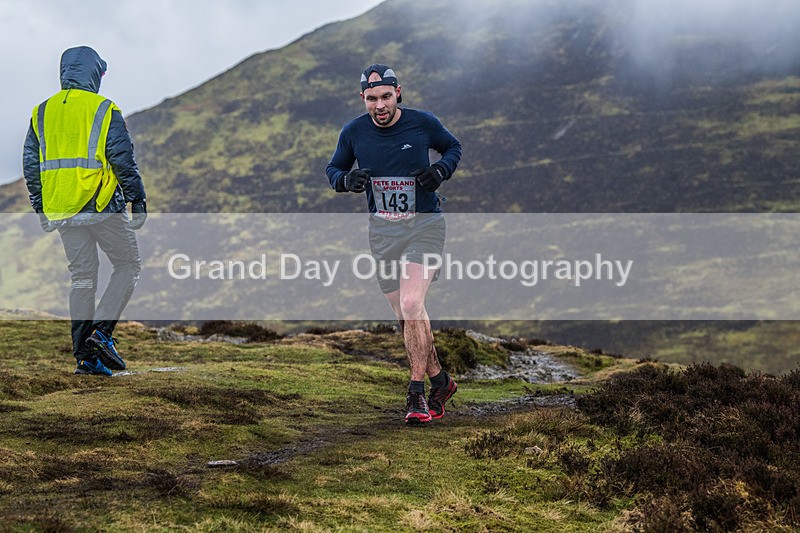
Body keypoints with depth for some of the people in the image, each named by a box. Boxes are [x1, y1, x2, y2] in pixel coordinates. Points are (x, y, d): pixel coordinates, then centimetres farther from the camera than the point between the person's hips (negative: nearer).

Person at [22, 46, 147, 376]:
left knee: (82, 278, 11)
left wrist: (41, 210, 18)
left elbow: (31, 166, 11)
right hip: (102, 206, -5)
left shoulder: (41, 113, 10)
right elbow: (123, 160, -9)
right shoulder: (104, 110, -4)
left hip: (63, 213, 5)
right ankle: (102, 332, -9)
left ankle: (84, 355, 5)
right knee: (128, 266, 9)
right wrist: (138, 202, -2)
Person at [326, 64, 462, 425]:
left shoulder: (422, 123, -8)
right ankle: (440, 381, 25)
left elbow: (453, 147, 10)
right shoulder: (353, 132, -3)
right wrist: (346, 180, -12)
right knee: (405, 315, 6)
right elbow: (333, 169, 12)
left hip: (424, 224, -3)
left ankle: (416, 394, -13)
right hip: (382, 230, 3)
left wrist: (440, 171, -11)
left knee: (411, 304, -21)